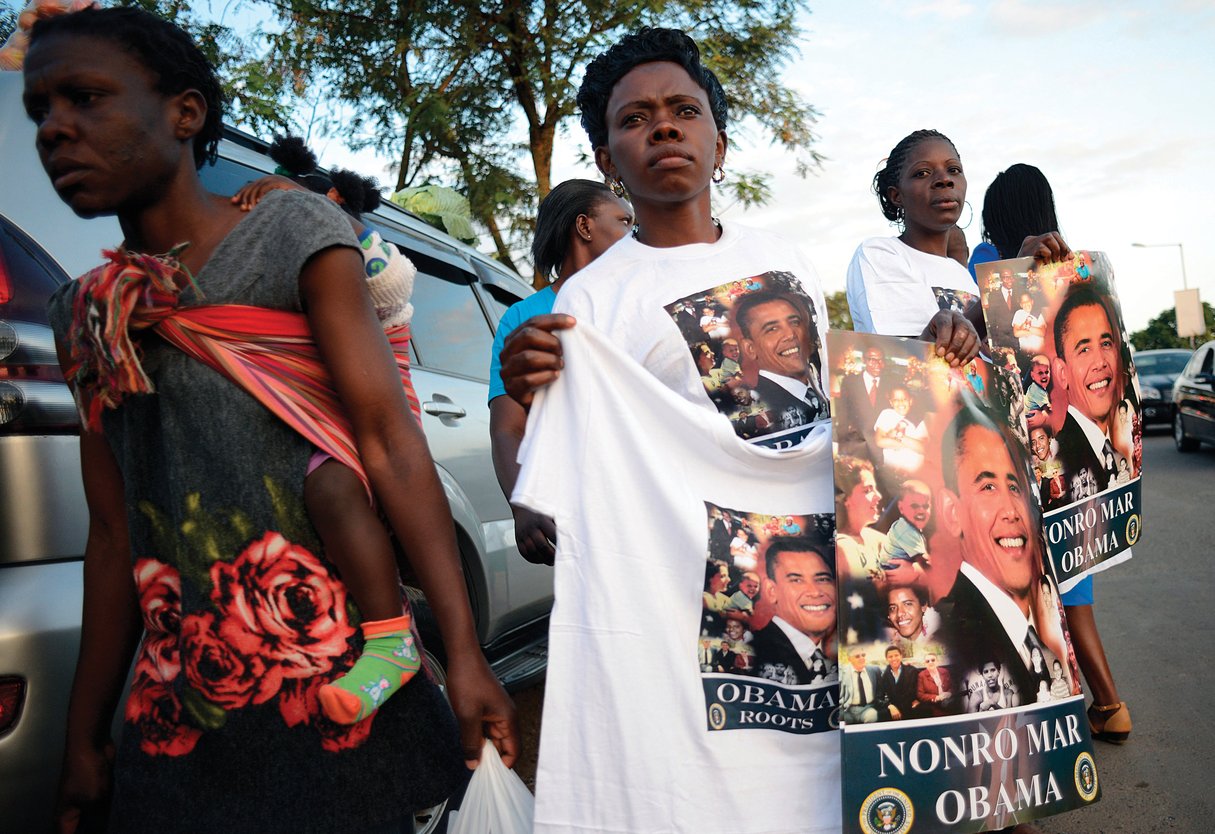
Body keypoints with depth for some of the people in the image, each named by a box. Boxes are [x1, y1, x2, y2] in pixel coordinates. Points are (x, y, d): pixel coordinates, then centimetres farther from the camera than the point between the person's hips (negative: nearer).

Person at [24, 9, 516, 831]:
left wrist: (464, 655, -19)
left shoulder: (291, 231, -4)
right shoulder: (83, 312, 10)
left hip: (335, 692, -4)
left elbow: (390, 443, -12)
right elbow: (114, 533, 12)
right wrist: (85, 740, 14)